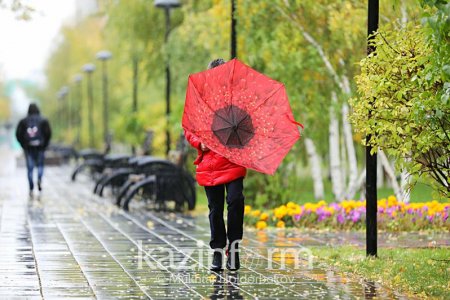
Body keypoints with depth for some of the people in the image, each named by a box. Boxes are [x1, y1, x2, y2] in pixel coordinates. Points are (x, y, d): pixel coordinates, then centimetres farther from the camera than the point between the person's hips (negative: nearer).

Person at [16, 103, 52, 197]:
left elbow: (18, 134, -1)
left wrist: (23, 145, 8)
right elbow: (48, 133, -7)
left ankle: (31, 189, -3)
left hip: (28, 147, 1)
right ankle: (39, 179, -14)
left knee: (30, 168, 4)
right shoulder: (43, 120, 2)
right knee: (40, 165, 15)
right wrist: (45, 144, 4)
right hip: (39, 146, -1)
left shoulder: (23, 121, 5)